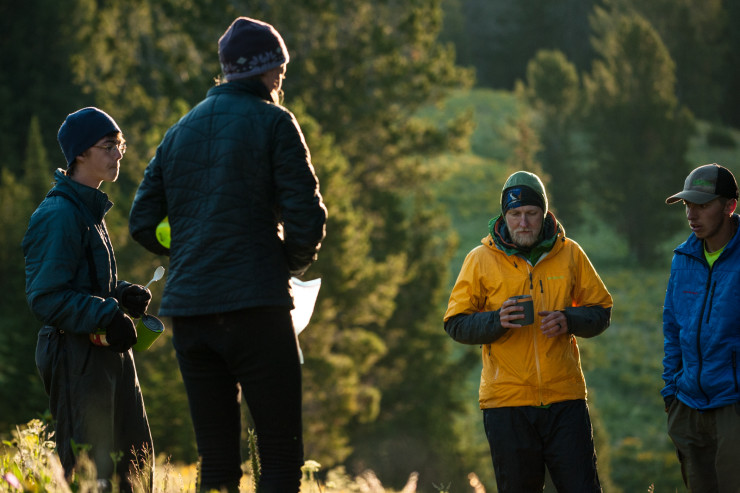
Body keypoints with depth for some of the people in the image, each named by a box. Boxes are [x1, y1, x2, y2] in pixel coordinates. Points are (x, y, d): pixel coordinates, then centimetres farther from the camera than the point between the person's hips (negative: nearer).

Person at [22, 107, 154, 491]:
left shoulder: (90, 210, 16)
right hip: (76, 356, -10)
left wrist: (124, 295, 6)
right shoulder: (58, 215, -15)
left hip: (107, 353, 10)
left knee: (134, 462, 10)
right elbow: (46, 298, -18)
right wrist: (107, 316, -23)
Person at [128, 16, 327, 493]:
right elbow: (305, 216, -8)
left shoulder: (181, 130, 17)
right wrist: (293, 264, 11)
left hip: (187, 308, 6)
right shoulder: (273, 122, 0)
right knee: (281, 452, -4)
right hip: (254, 305, -6)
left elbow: (143, 224, 14)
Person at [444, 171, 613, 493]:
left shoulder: (569, 254, 6)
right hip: (506, 402, -1)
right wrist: (496, 321, -17)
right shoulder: (481, 260, 2)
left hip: (564, 396, 1)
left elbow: (601, 311, 10)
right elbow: (455, 324, 2)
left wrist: (569, 321, -10)